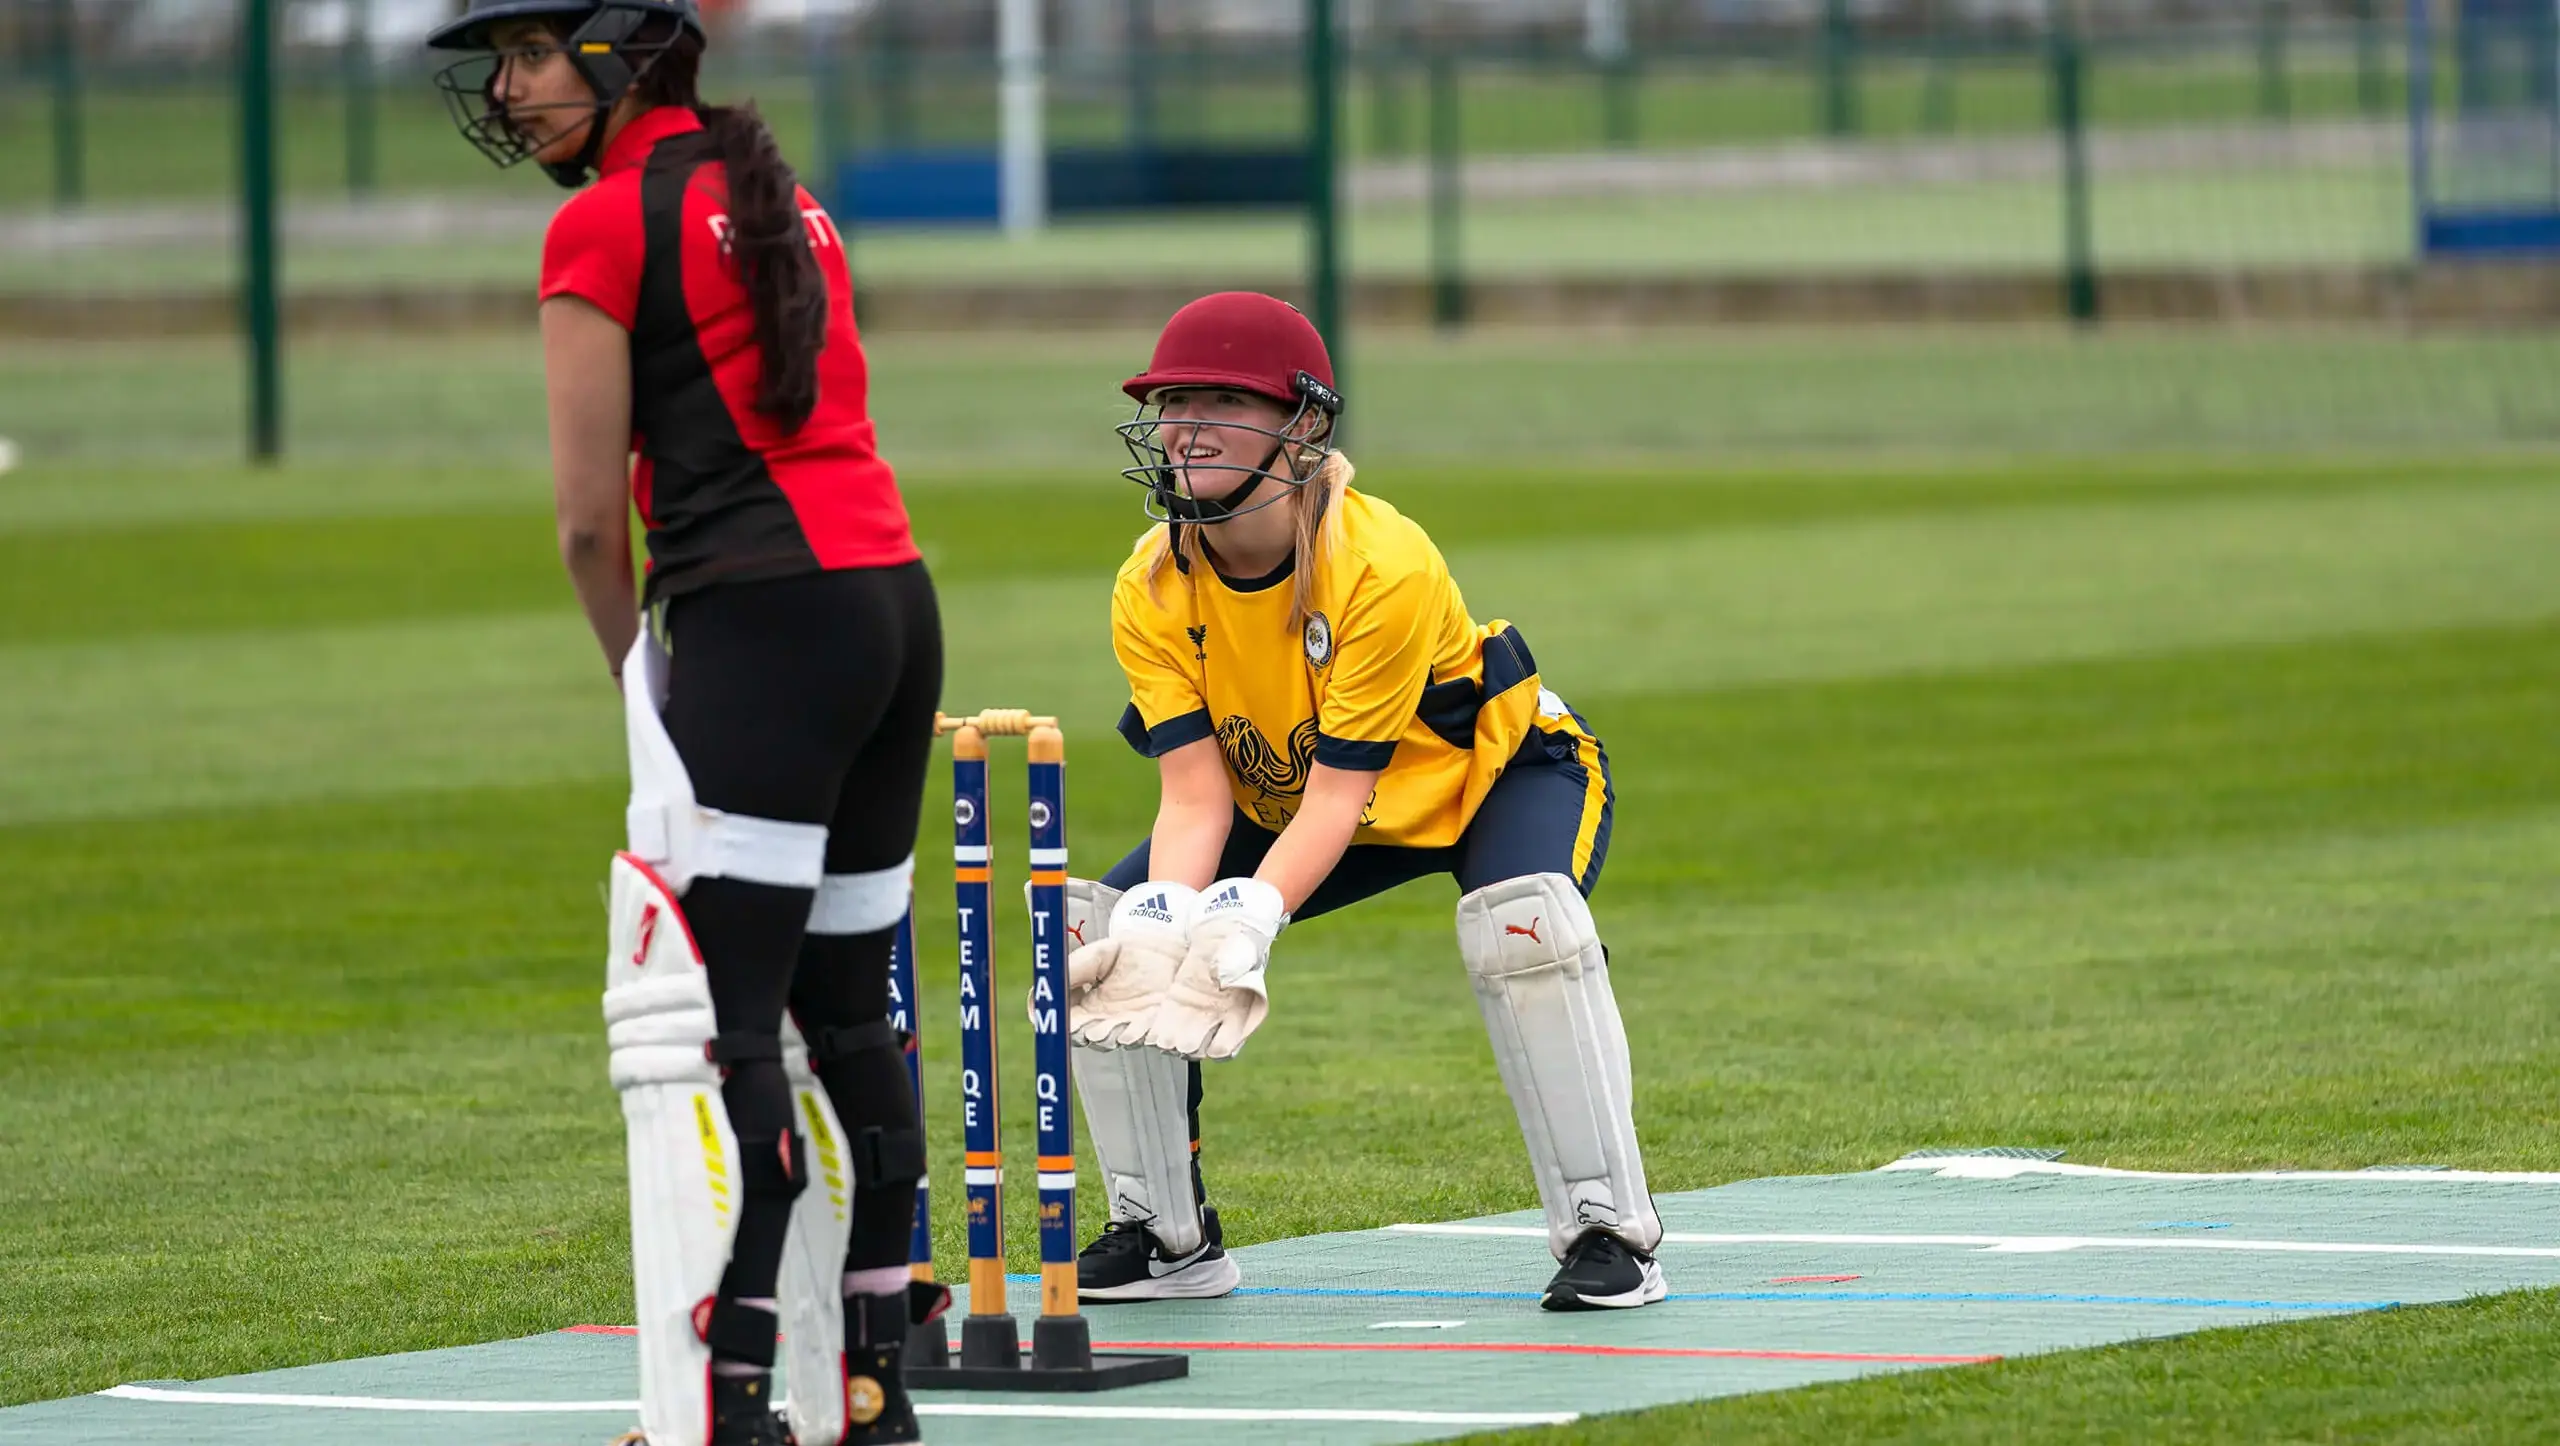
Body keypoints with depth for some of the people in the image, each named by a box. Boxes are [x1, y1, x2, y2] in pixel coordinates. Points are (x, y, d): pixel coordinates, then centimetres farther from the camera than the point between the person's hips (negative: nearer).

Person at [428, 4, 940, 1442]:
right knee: (844, 1009, 15)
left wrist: (642, 672, 11)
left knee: (709, 1023, -10)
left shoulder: (602, 228, -5)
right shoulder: (783, 201, 19)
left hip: (763, 621, -9)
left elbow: (593, 524, -5)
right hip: (897, 606, 9)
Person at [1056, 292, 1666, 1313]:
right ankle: (1167, 1234, 4)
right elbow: (1195, 791, -22)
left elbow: (1338, 794, -34)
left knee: (1521, 922, -37)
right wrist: (1168, 916, -43)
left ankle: (1606, 1231, -25)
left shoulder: (1384, 566, -34)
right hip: (1283, 800, 5)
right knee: (1099, 933, -12)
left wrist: (1248, 920, -48)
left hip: (1495, 770, -5)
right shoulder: (1153, 588, -20)